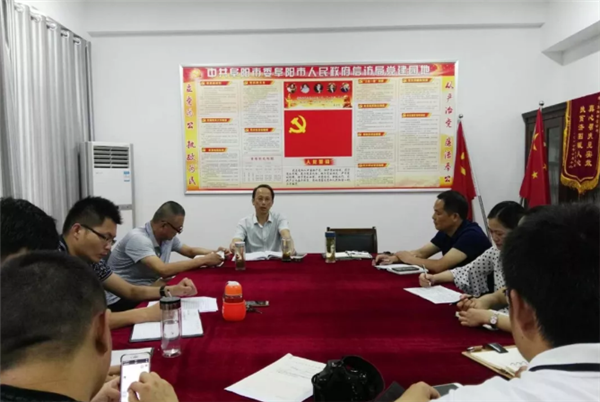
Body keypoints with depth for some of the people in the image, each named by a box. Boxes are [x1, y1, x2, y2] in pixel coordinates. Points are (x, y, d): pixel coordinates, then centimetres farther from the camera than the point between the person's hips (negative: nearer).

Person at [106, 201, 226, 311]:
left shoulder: (169, 237, 1)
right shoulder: (138, 238, -25)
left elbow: (190, 251, 19)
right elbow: (164, 270, -36)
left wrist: (213, 253, -2)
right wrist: (204, 260, -29)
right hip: (120, 299, -8)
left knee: (187, 296, -12)